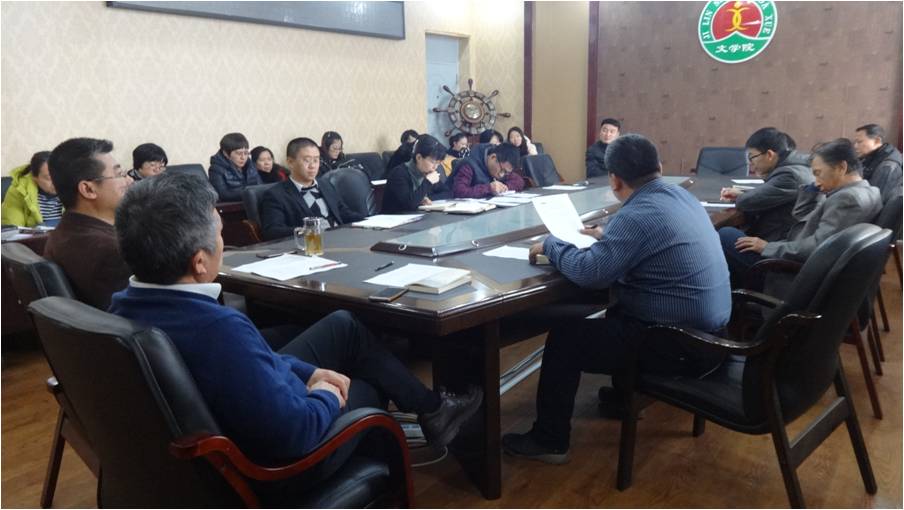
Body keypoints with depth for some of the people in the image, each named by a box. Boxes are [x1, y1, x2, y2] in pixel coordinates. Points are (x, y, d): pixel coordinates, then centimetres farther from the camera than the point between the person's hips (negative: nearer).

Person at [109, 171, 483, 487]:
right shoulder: (218, 328, -40)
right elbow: (294, 433, -34)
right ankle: (431, 412, 43)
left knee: (342, 325, 14)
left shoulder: (128, 304, -10)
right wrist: (325, 397, -14)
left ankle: (427, 404, 30)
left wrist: (306, 371, 1)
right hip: (277, 458, -7)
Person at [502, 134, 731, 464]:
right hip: (707, 331, 10)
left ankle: (549, 441, 9)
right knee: (616, 313, 30)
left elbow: (589, 273, -26)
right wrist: (607, 237, 21)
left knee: (564, 335, -2)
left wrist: (551, 245, -10)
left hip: (681, 345, -9)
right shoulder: (681, 196, 7)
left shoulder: (637, 215, -23)